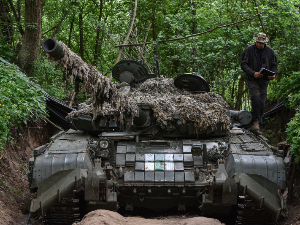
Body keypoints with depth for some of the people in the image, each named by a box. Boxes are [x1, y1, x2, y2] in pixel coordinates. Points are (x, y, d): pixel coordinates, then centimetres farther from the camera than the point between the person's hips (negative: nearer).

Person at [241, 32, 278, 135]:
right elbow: (243, 64, -5)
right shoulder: (249, 50, -3)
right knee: (256, 100, -22)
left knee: (261, 103, 5)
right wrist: (253, 73, -20)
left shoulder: (270, 51, 8)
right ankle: (256, 122, -19)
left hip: (264, 81, 4)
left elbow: (274, 65, 14)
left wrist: (273, 74, -8)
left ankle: (256, 125, 19)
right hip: (252, 80, -4)